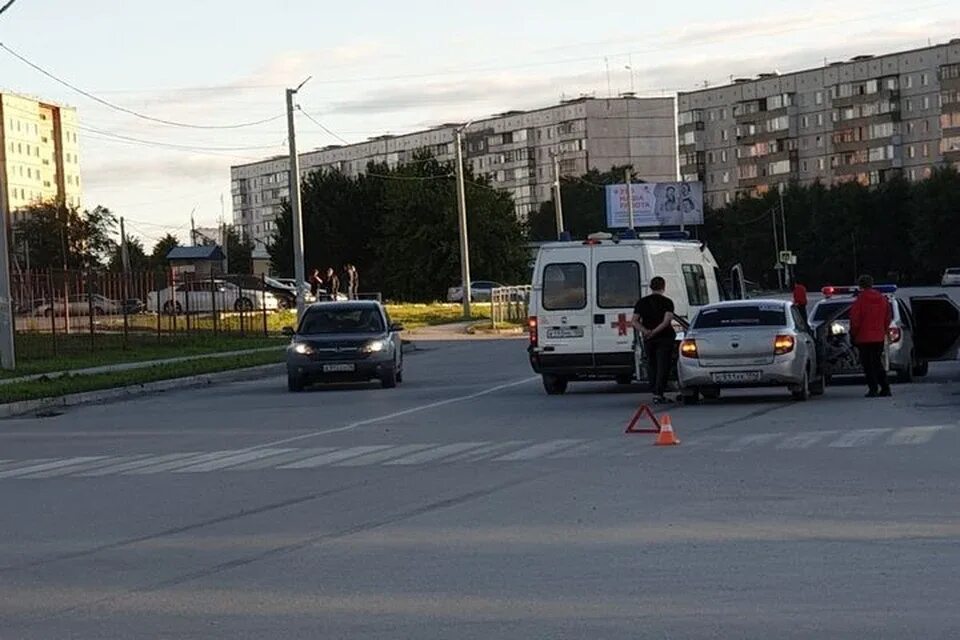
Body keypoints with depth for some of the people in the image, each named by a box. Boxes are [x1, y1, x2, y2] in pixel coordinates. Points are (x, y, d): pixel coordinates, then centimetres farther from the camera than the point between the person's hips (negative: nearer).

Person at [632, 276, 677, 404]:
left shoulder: (642, 302, 6)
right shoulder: (667, 302, -5)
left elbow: (635, 321, -2)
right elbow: (667, 321, -18)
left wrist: (645, 331, -12)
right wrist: (654, 332, -17)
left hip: (648, 340, 3)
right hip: (664, 338, -3)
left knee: (652, 366, 14)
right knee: (663, 366, -2)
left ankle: (655, 393, 15)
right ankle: (658, 394, -12)